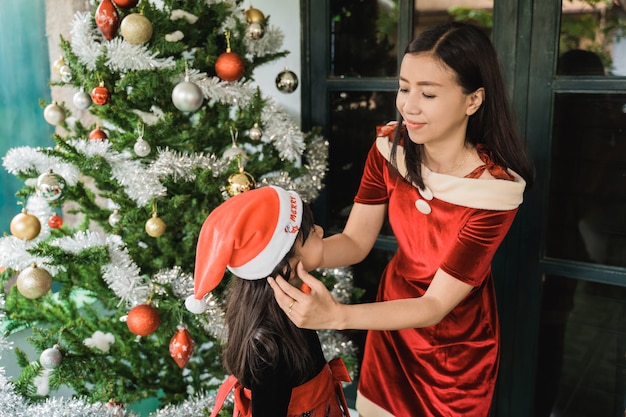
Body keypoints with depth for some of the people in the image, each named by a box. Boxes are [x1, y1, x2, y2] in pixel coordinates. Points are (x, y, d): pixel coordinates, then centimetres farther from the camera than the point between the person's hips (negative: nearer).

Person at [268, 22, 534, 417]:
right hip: (392, 316, 4)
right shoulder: (390, 147, -15)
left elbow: (436, 305, -28)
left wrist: (336, 316, -42)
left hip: (456, 343, -4)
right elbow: (355, 241, -10)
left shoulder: (496, 188, -29)